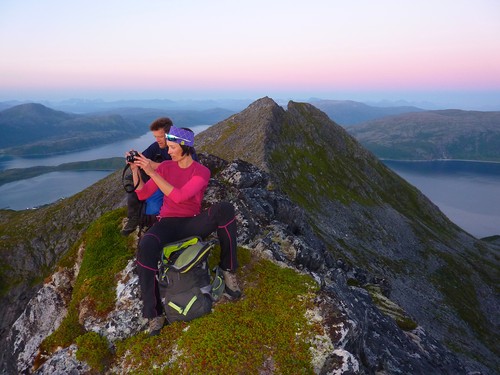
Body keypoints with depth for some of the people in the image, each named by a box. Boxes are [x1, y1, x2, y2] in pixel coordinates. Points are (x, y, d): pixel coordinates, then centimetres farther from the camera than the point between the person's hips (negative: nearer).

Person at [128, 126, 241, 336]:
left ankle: (228, 270, -17)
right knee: (146, 247, -35)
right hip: (168, 224, 2)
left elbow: (178, 196, -21)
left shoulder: (201, 172, -6)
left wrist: (152, 172, -22)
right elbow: (142, 194, 8)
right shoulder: (166, 167, 6)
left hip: (192, 224, -1)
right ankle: (154, 314, -22)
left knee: (225, 209, -31)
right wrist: (135, 170, -6)